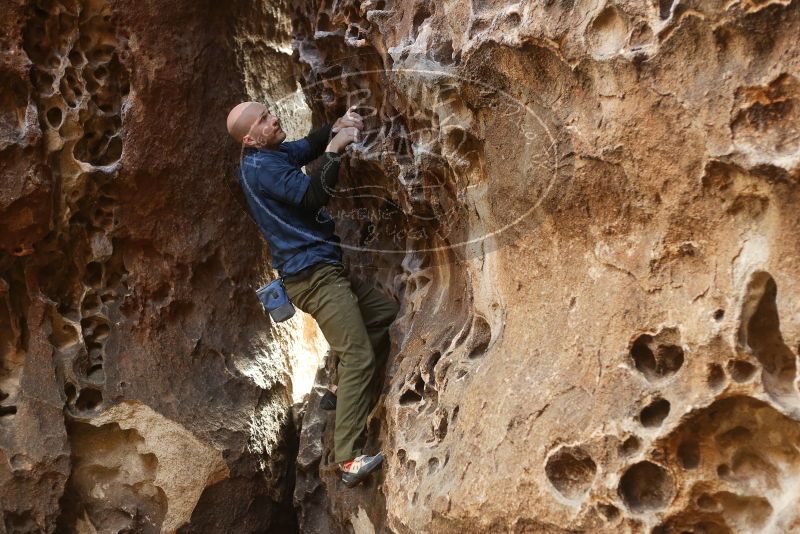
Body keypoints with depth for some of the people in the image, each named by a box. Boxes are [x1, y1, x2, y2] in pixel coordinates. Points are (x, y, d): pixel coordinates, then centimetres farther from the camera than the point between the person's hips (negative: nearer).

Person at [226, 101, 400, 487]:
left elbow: (309, 145, 15)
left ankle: (348, 393, 23)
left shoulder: (273, 155, 14)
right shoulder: (260, 166, -15)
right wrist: (334, 151, -19)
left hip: (326, 269, 10)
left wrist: (338, 127, -4)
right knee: (358, 356, -15)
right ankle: (350, 460, -16)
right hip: (312, 273, -10)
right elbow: (313, 197, -22)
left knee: (386, 312, 20)